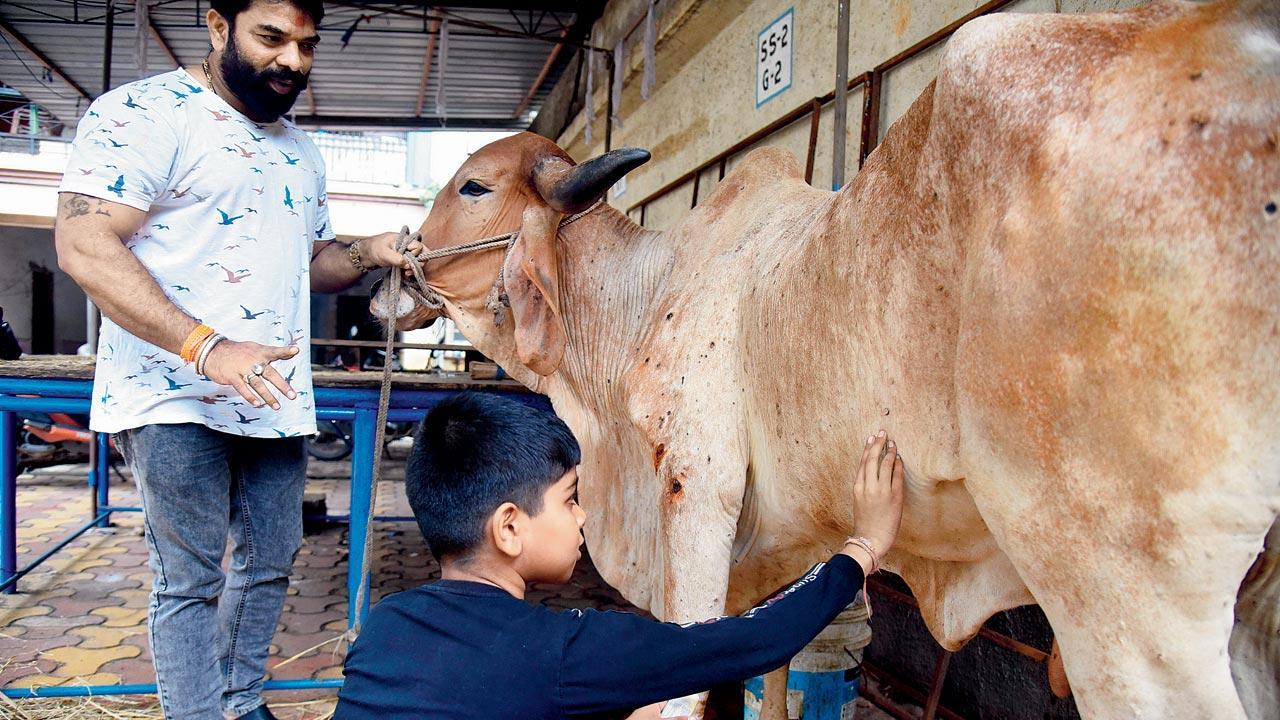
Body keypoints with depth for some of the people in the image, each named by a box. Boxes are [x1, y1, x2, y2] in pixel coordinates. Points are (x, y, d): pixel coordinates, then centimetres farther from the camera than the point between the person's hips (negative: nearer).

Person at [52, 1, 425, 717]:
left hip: (277, 398, 8)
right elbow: (85, 246, -18)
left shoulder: (300, 149, 17)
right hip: (177, 398, -7)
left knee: (271, 563, 15)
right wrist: (206, 348, -27)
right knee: (193, 580, -1)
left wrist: (368, 253, 3)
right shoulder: (145, 113, -8)